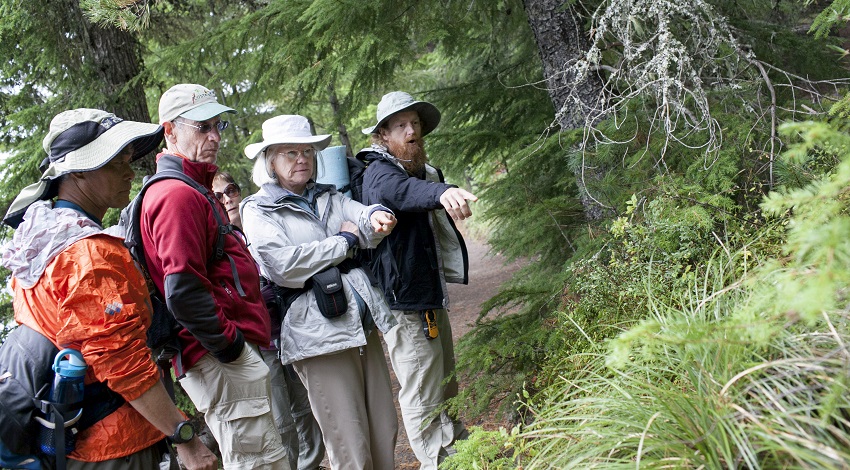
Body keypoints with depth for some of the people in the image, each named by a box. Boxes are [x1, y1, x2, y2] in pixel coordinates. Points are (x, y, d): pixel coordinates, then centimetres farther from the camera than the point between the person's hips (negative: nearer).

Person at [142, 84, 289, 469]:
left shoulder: (194, 191, 19)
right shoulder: (178, 194, -16)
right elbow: (183, 291, -24)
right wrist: (228, 343, -17)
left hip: (229, 350, 11)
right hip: (220, 360, -11)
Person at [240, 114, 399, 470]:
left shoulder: (327, 197, 17)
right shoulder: (258, 209, 1)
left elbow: (360, 216, -1)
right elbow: (283, 264, -15)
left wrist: (376, 217, -26)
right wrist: (344, 240, -7)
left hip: (362, 320, 6)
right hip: (317, 331, -6)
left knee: (385, 432, 12)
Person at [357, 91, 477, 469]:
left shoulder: (423, 171, 13)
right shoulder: (379, 172, -16)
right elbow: (401, 191, -42)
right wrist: (441, 192, -60)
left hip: (431, 296, 10)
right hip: (404, 303, -10)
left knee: (445, 387, 24)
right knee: (422, 400, -6)